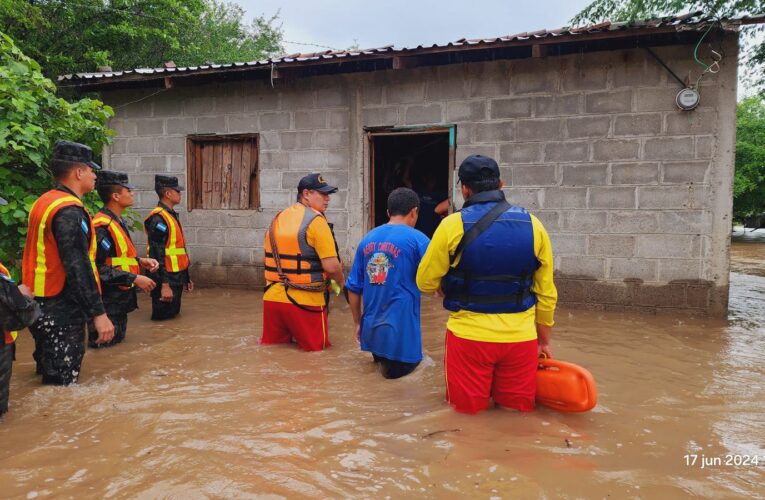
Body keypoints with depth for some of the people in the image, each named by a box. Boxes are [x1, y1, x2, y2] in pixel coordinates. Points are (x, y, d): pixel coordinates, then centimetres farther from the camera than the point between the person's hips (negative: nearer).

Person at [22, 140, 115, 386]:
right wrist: (98, 313, -24)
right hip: (61, 311, -10)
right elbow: (79, 268, -26)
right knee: (62, 382, 0)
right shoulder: (69, 212, -20)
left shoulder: (45, 202, 11)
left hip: (42, 305, 10)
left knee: (49, 373, 22)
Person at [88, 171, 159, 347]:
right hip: (107, 302, -10)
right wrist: (135, 278, -23)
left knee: (117, 342, 20)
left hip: (119, 299, 10)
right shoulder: (102, 226, -20)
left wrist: (140, 261, 5)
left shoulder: (119, 222, 12)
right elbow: (99, 267, -25)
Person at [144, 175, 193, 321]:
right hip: (166, 279, -10)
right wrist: (164, 285, -26)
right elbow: (157, 254, -23)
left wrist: (186, 277, 21)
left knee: (173, 315, 18)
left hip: (176, 277, 10)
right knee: (163, 319, 1)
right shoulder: (158, 218, -18)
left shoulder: (171, 215, 14)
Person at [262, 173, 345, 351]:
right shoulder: (315, 220, -12)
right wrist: (341, 282, 3)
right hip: (304, 301, -6)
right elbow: (331, 266, -17)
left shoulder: (278, 218, 11)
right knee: (316, 353, 10)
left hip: (272, 297, 7)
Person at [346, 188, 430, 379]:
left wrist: (357, 323, 19)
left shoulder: (368, 239, 7)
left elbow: (354, 287, 9)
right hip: (401, 327, -5)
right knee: (398, 368, 14)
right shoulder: (417, 239, -8)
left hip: (370, 327, 5)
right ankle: (390, 360, -5)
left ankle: (379, 355, 8)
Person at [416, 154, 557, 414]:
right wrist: (544, 339, 18)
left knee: (468, 410, 15)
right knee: (519, 411, 19)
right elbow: (546, 293, 5)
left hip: (470, 335, -2)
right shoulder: (533, 225, 0)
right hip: (521, 337, 3)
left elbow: (426, 282, -2)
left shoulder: (453, 225, -10)